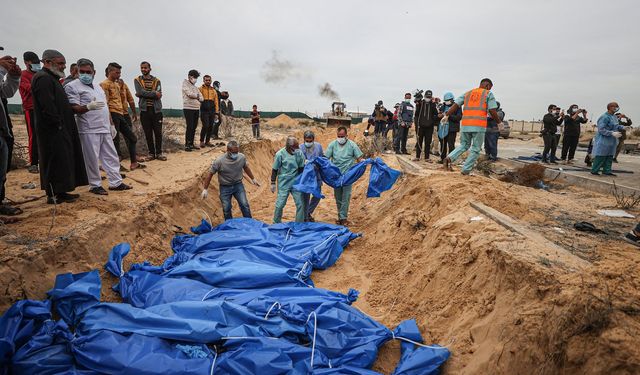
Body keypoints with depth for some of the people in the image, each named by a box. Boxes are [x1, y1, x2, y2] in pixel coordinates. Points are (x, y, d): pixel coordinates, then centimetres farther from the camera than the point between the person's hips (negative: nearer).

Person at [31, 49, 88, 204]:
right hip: (53, 132, -10)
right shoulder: (43, 79, -13)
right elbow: (47, 107, -22)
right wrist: (59, 124, -18)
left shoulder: (51, 78, 21)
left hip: (60, 131, 10)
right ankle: (53, 195, 2)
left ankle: (59, 192, 21)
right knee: (56, 162, -5)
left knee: (63, 161, 13)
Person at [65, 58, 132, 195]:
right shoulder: (72, 86, -3)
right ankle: (95, 185, 10)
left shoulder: (98, 87, 20)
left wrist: (111, 125, 20)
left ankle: (116, 182, 16)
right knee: (92, 159, -2)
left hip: (105, 129, 7)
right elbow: (73, 108, -13)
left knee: (111, 156, 9)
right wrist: (88, 107, -32)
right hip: (89, 130, -7)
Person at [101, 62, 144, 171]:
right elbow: (105, 102, -14)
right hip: (113, 114, -9)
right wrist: (110, 118, -21)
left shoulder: (117, 84, 21)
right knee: (115, 140, -4)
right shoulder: (105, 84, -6)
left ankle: (134, 163, 16)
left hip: (121, 114, 9)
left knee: (132, 137, 10)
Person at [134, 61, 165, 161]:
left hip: (156, 110, 0)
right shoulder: (137, 80, 8)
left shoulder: (157, 81, 8)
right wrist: (154, 94, -9)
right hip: (144, 110, 0)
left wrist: (144, 94, -11)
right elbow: (140, 92, -10)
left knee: (158, 133, 0)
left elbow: (159, 95, -8)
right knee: (148, 133, 4)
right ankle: (151, 153, 14)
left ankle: (159, 153, 10)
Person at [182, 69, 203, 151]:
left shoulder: (195, 87, 21)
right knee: (190, 127, -10)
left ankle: (191, 144, 14)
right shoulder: (185, 84, 1)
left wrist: (194, 96, -3)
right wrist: (197, 95, 3)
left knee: (194, 127, 7)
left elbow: (201, 98, 11)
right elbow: (190, 94, -14)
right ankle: (187, 145, -5)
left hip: (196, 108, 7)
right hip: (188, 108, -7)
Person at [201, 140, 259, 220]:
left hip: (238, 185, 2)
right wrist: (205, 189, -7)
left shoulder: (242, 157, -12)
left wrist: (253, 179, 19)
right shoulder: (219, 161, -21)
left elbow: (246, 168, 9)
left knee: (245, 205, -2)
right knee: (226, 209, 6)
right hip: (225, 187, -2)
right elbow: (210, 174, -10)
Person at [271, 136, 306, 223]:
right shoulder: (280, 154, -13)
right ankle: (276, 223, 20)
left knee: (300, 204, 3)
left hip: (296, 183, 3)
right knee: (280, 204, 0)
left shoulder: (299, 152, -3)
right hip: (284, 183, -3)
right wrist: (273, 183, -2)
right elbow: (275, 169, -4)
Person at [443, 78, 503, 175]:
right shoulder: (488, 94, 7)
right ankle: (466, 170, 6)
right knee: (475, 149, 8)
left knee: (464, 145, 18)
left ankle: (449, 158, -6)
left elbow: (455, 105, 5)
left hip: (465, 124, 4)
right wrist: (499, 122, 13)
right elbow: (493, 111, 0)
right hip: (479, 125, -4)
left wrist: (446, 115, 4)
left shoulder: (467, 93, 19)